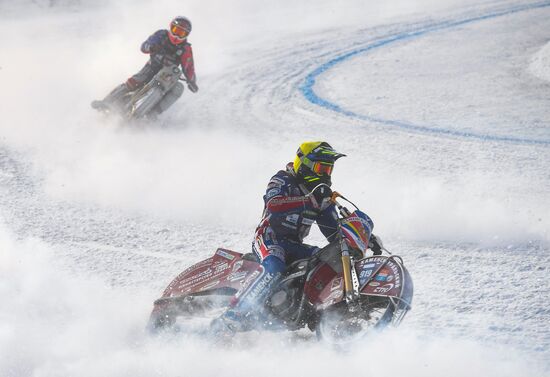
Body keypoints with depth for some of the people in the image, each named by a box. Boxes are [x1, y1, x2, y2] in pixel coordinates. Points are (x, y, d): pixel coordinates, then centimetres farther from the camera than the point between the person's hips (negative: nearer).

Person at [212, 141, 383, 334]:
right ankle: (235, 315, -46)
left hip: (294, 245, 7)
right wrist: (310, 200, -36)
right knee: (274, 267, -36)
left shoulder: (323, 194, 15)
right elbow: (273, 206, -28)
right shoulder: (281, 181, -6)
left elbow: (334, 231, 14)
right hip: (269, 239, -7)